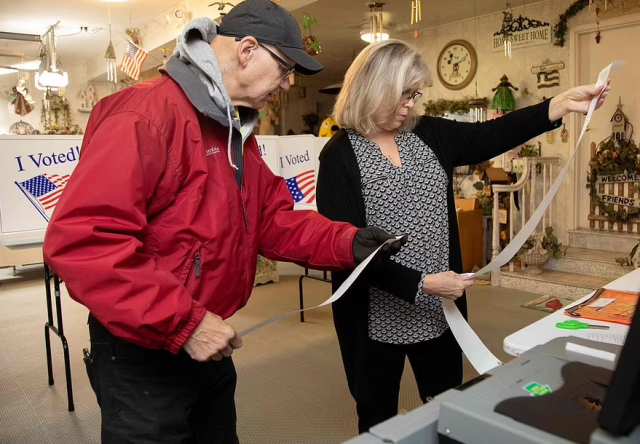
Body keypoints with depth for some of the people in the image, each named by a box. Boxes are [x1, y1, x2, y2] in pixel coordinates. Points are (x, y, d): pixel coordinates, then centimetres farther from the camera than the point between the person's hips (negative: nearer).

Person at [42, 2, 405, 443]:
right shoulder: (146, 116, -23)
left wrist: (347, 242, -7)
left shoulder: (237, 132, 10)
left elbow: (272, 218, 8)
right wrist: (183, 323, -29)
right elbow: (80, 238, -30)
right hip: (143, 352, -9)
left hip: (206, 345, 9)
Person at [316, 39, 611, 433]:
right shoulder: (340, 156, -13)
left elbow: (491, 137, -2)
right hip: (378, 319, -5)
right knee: (379, 421, 16)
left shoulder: (428, 135, 4)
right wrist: (421, 284, -23)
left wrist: (562, 103, -13)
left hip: (439, 310, 5)